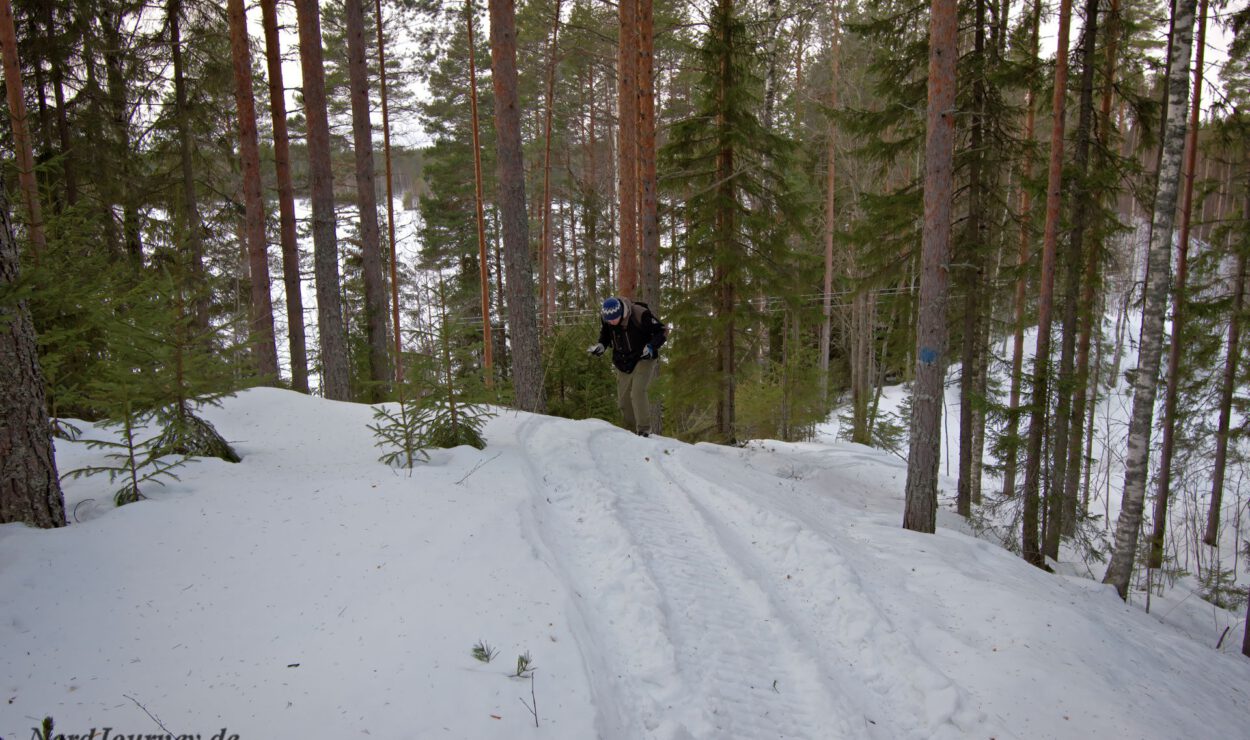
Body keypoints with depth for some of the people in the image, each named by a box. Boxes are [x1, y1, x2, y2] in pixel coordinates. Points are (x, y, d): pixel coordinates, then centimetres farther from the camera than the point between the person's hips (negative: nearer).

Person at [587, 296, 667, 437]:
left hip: (643, 359, -5)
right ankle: (632, 432, 26)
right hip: (623, 363, 5)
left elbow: (663, 330, -15)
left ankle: (644, 430, -11)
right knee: (623, 399, 8)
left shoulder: (640, 314, -28)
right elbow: (605, 336, 8)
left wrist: (651, 346, -28)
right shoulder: (604, 317, -13)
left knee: (637, 392, -23)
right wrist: (600, 346, -12)